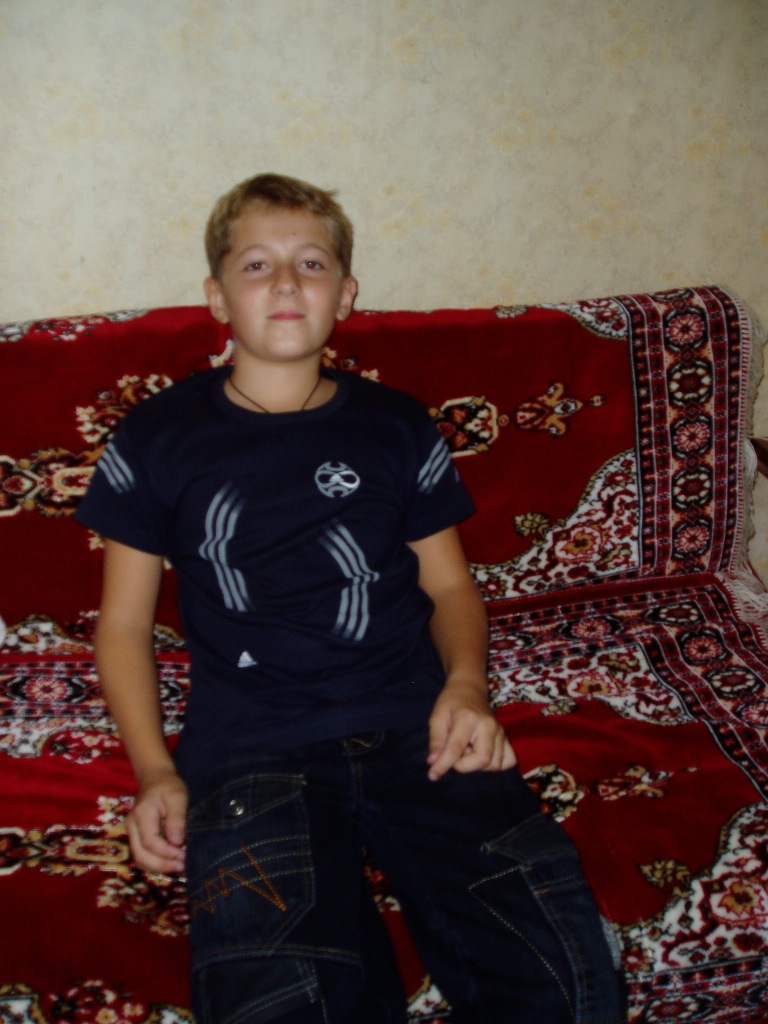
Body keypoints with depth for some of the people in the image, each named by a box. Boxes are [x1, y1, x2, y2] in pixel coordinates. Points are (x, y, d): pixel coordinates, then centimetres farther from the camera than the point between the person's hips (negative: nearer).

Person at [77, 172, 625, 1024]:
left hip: (413, 729, 2)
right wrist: (155, 773, -1)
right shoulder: (157, 441, 11)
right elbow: (124, 624, 13)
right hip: (248, 753, -1)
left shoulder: (396, 427, 16)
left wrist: (465, 685, -1)